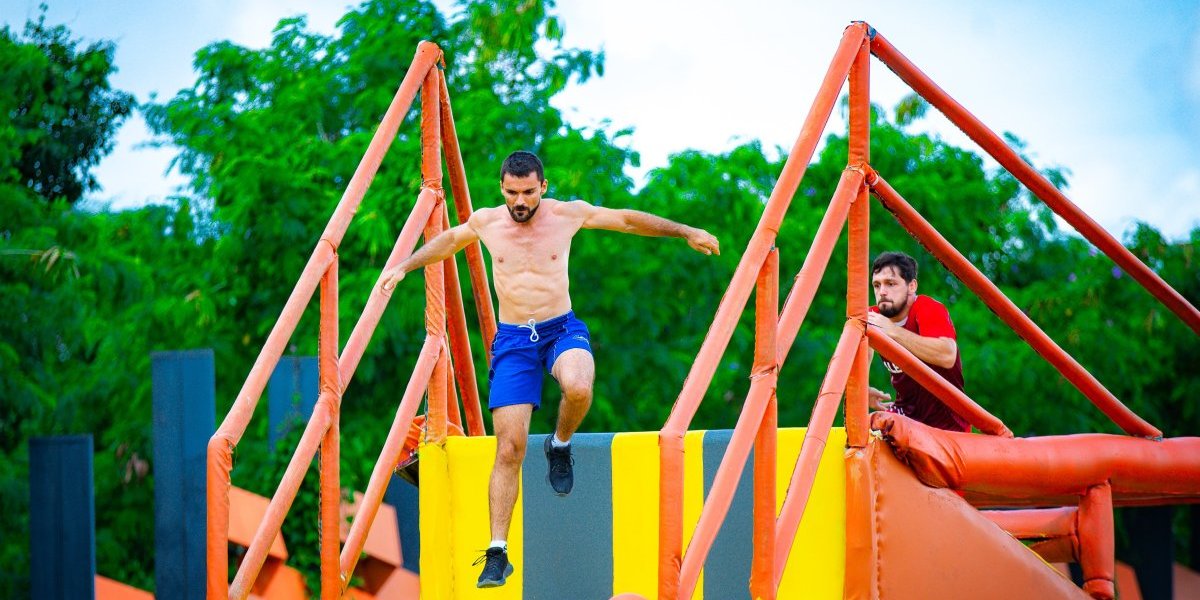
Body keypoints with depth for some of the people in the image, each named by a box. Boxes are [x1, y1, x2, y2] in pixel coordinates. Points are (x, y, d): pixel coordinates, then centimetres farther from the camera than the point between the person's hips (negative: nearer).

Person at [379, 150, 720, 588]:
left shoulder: (568, 214, -3)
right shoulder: (485, 222, 1)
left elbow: (629, 220, 9)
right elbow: (448, 241, 24)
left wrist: (686, 232, 11)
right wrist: (404, 266, 24)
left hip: (562, 330, -1)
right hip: (513, 339, 1)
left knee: (578, 389, -37)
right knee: (509, 448, -7)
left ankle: (560, 445, -2)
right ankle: (497, 553, -2)